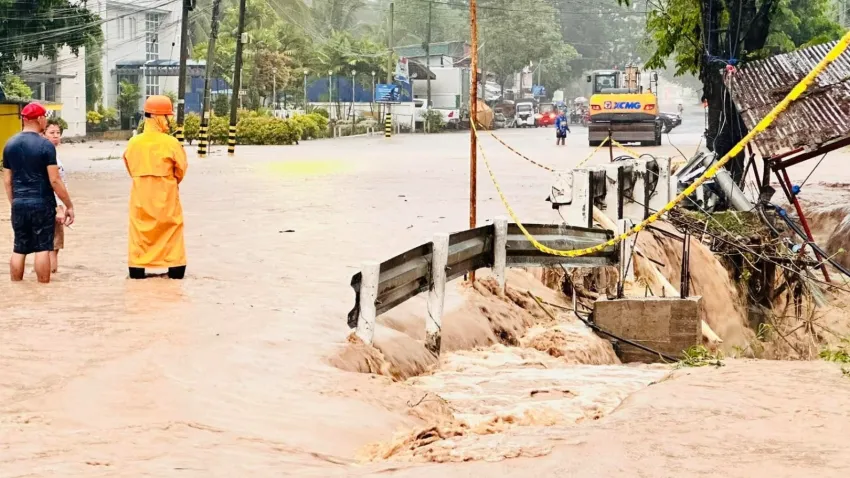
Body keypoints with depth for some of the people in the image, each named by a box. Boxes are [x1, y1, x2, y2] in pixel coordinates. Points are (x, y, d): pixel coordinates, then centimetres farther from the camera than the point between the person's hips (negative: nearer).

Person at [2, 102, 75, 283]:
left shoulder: (10, 144, 6)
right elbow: (54, 180, -13)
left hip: (19, 205, 5)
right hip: (42, 204, -5)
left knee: (19, 249, 10)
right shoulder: (45, 145, -11)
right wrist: (69, 206, -5)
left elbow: (7, 180, 10)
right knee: (42, 248, 0)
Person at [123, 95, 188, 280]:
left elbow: (131, 168, 6)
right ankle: (175, 267, 12)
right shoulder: (171, 143, -13)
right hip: (166, 194, -2)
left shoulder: (133, 142, -5)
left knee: (140, 230, 10)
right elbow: (181, 169, -2)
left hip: (141, 193, 2)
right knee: (172, 230, 9)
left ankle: (137, 268, 10)